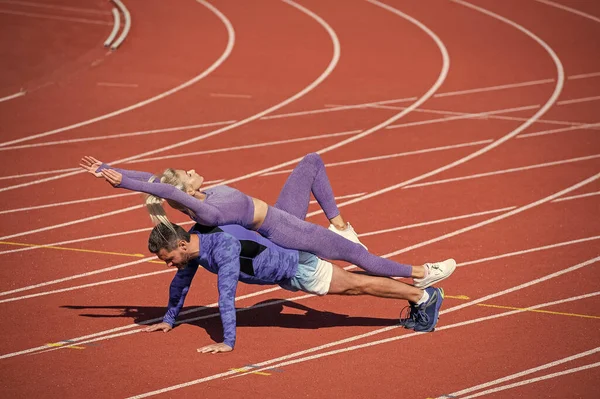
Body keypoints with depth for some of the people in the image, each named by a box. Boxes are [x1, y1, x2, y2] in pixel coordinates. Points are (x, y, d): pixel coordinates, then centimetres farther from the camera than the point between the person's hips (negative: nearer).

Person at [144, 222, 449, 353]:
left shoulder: (223, 246, -39)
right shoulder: (192, 242, -10)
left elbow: (227, 295, -45)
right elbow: (181, 281, 7)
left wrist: (228, 342, -46)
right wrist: (169, 319, 12)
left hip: (296, 265, -8)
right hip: (283, 275, 8)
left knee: (356, 285, 4)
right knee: (348, 286, 21)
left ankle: (424, 297, 19)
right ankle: (417, 297, 37)